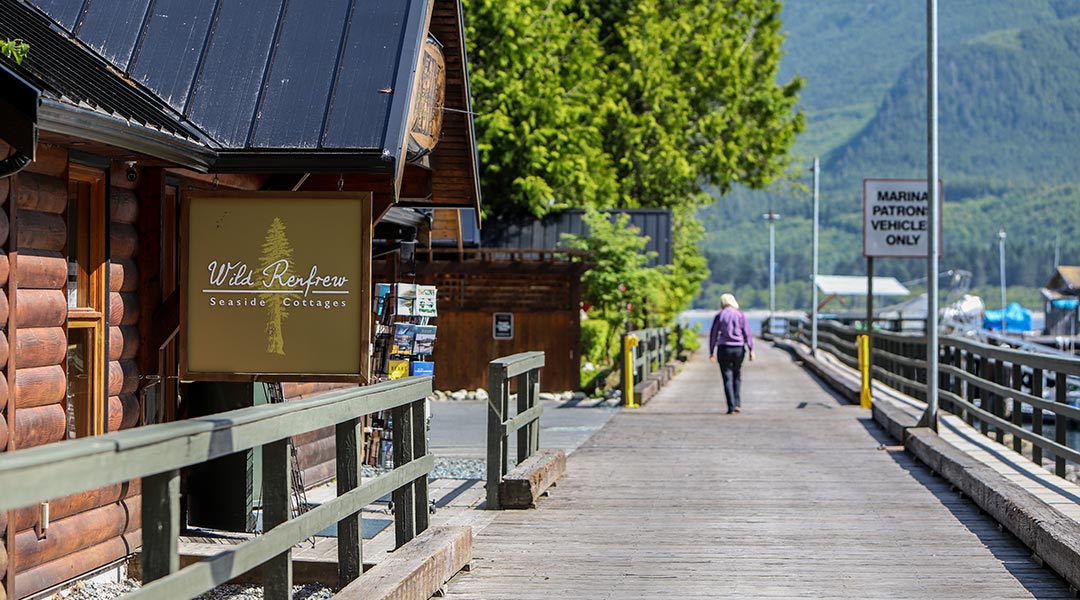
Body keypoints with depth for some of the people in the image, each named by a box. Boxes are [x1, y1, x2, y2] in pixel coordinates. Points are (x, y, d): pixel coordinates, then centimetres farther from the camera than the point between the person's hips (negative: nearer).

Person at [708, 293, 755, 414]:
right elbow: (747, 333, -2)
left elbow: (713, 334, 1)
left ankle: (731, 406, -5)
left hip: (724, 349, -1)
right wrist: (751, 349, 0)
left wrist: (712, 352, 8)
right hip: (739, 349, 1)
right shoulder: (740, 315, 2)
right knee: (737, 376, 18)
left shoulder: (719, 316, 0)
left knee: (727, 378, 1)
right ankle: (737, 404, 12)